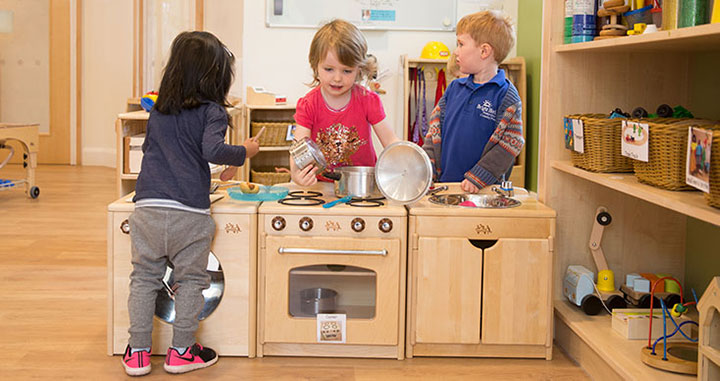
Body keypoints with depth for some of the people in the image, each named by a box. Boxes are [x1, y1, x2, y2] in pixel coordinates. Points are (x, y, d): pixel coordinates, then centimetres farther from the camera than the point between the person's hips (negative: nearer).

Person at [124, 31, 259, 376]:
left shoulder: (158, 111, 15)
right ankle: (181, 350, 17)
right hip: (189, 212, -4)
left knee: (144, 277, 13)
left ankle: (138, 351, 16)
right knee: (191, 280, 10)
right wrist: (244, 152, -1)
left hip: (148, 206, 5)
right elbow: (213, 151, -17)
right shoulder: (211, 111, -3)